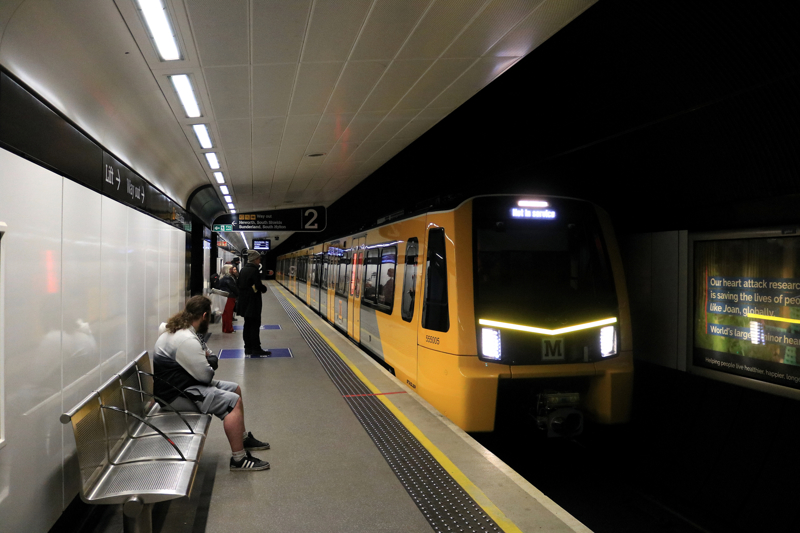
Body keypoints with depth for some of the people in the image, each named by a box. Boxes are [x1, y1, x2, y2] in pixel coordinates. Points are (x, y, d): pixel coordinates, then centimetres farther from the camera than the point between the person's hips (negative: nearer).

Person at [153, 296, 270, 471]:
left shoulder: (176, 330, 9)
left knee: (235, 389, 16)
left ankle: (243, 437, 29)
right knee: (233, 401, -19)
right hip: (177, 396, -11)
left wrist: (203, 354, 7)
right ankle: (238, 459, -15)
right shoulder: (186, 340, -26)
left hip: (181, 384, 11)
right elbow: (205, 375, -21)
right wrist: (210, 364, 0)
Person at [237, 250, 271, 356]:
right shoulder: (254, 270, -16)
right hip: (253, 302, -9)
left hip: (244, 302, 9)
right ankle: (256, 349, 0)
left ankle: (248, 348, 17)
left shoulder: (243, 269, 11)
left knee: (247, 325, 13)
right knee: (255, 326, -3)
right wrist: (264, 288, -1)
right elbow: (259, 286, -20)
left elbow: (239, 284, 16)